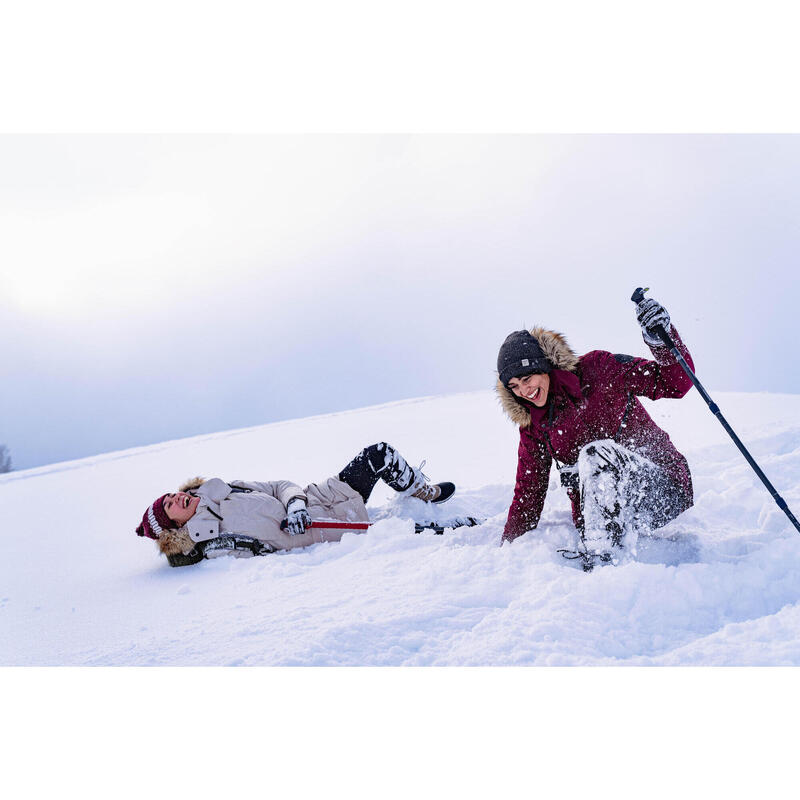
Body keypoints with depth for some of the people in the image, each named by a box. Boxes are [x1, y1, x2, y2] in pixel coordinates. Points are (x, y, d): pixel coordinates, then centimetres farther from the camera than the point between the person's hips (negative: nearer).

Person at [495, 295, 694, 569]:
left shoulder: (596, 371, -7)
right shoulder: (532, 424, 7)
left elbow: (676, 382, -10)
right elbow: (528, 491, 12)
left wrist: (660, 338, -28)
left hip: (664, 489, -4)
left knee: (595, 453, -34)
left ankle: (604, 557, -36)